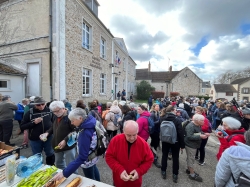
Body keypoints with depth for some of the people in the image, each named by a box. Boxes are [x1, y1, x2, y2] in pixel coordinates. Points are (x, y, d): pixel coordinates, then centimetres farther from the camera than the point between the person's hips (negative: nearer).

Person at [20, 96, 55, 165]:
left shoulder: (49, 110, -7)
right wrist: (33, 122, -21)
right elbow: (22, 127, -7)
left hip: (48, 137, 1)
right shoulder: (30, 113, -10)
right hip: (35, 139, -1)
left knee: (50, 155, 16)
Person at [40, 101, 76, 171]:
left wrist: (65, 140, -29)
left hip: (68, 146, -8)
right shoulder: (56, 116, 6)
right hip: (57, 145, 9)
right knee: (58, 164, 24)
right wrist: (47, 133, 2)